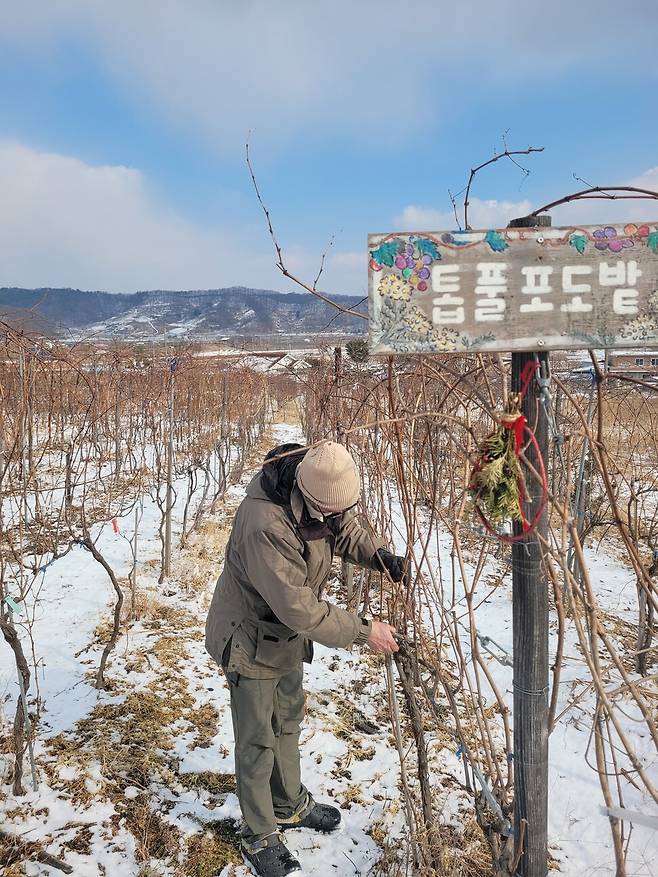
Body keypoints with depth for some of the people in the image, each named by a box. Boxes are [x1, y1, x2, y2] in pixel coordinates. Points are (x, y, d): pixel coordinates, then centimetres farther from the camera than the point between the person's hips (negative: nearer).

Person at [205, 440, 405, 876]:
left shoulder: (323, 494, -16)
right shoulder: (265, 525, -41)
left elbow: (348, 532, 3)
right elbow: (301, 608, -37)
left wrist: (384, 557, -15)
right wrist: (364, 631, -29)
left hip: (288, 634, 8)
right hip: (250, 640, -8)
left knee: (288, 721, 25)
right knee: (258, 741, 9)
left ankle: (291, 805, 48)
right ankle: (259, 836, 32)